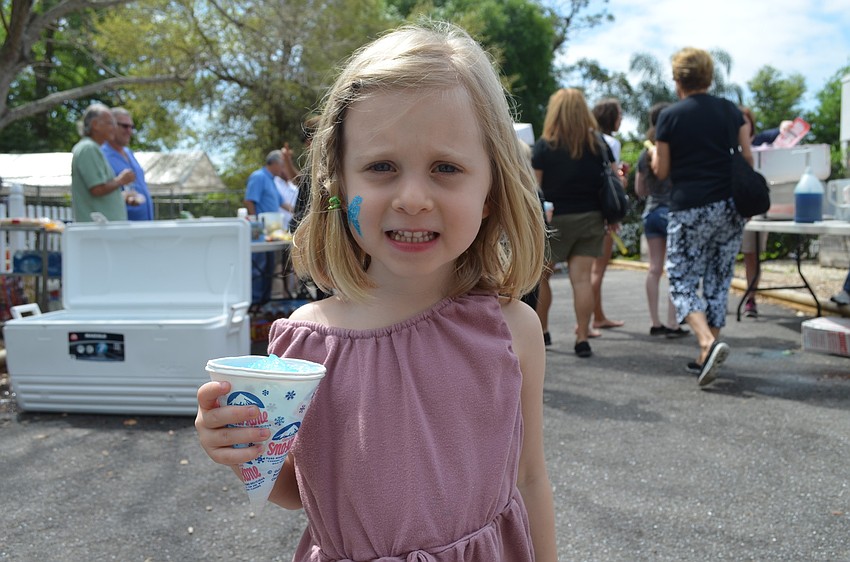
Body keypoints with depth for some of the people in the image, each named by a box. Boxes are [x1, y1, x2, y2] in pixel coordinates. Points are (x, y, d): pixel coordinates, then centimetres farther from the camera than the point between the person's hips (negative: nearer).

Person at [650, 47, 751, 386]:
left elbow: (661, 172, 0)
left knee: (682, 282, 3)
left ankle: (708, 343, -19)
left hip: (690, 209, -4)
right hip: (731, 207, 5)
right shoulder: (730, 110, 7)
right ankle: (708, 355, 15)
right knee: (718, 281, 12)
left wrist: (653, 154, 20)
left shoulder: (670, 117, -4)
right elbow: (748, 159, 7)